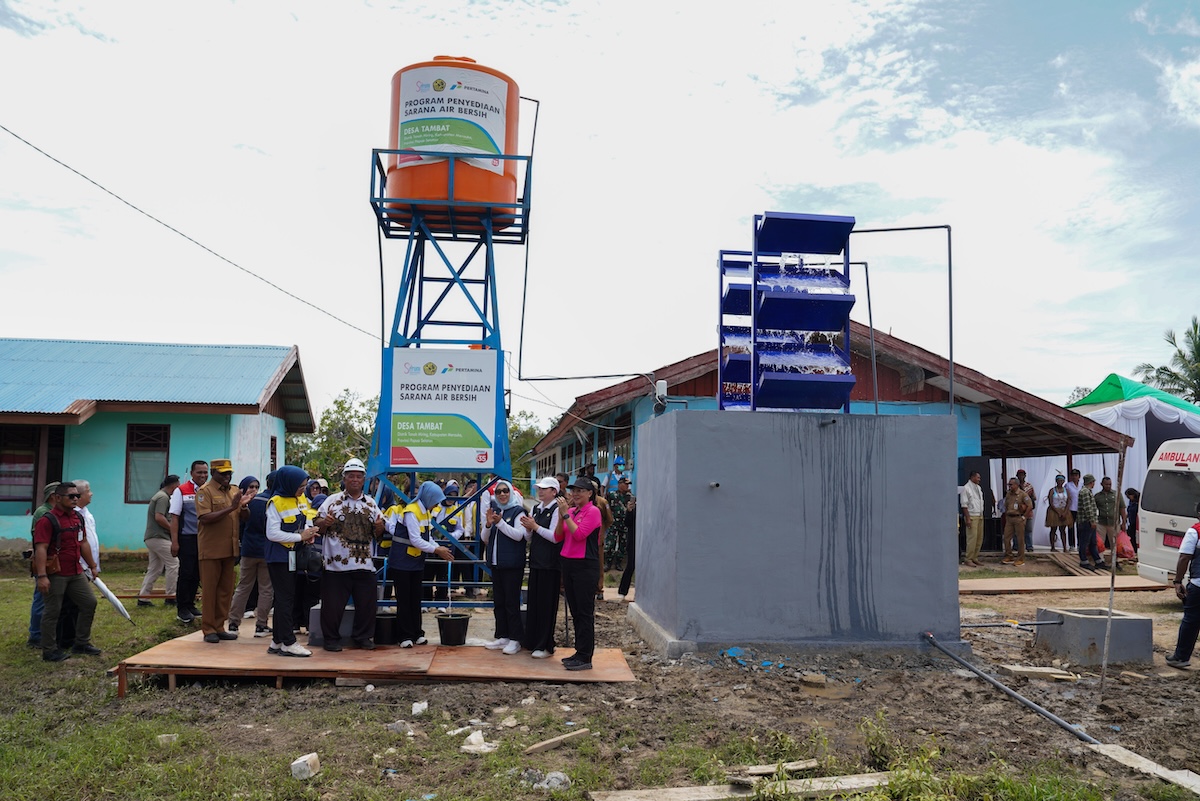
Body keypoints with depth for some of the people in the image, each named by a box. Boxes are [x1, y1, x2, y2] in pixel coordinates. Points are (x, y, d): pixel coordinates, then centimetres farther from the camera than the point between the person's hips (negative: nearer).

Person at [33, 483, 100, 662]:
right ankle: (49, 650, 13)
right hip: (55, 574, -8)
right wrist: (42, 576, -27)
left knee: (89, 602, 11)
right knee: (52, 611, 1)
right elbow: (41, 549, -20)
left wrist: (93, 565, 21)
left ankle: (81, 643, 23)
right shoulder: (47, 520, -14)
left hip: (76, 573, 8)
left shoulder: (78, 517, 11)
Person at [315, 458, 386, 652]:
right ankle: (331, 639, 18)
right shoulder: (332, 501, 2)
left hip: (364, 565, 3)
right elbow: (318, 526, 2)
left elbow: (379, 533, 15)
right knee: (333, 605, 3)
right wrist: (324, 522, -20)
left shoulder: (371, 503, 12)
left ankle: (363, 637, 22)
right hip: (336, 564, -3)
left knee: (366, 604, 7)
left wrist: (379, 526, -7)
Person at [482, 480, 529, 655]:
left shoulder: (517, 511, -6)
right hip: (496, 563, 7)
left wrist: (500, 522, -21)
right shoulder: (493, 511, 11)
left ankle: (515, 639, 4)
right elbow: (484, 539, 10)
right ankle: (502, 636, 20)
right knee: (498, 601, 12)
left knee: (511, 602, -3)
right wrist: (488, 524, -9)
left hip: (512, 564, -7)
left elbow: (519, 535, -16)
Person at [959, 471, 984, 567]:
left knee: (979, 538, 8)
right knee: (972, 538, -9)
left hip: (980, 516, 8)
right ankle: (968, 559, -3)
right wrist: (967, 518, -18)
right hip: (972, 516, -8)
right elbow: (964, 505, -13)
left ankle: (975, 558, 15)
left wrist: (982, 514, 14)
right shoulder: (966, 488, -8)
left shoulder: (979, 488, 16)